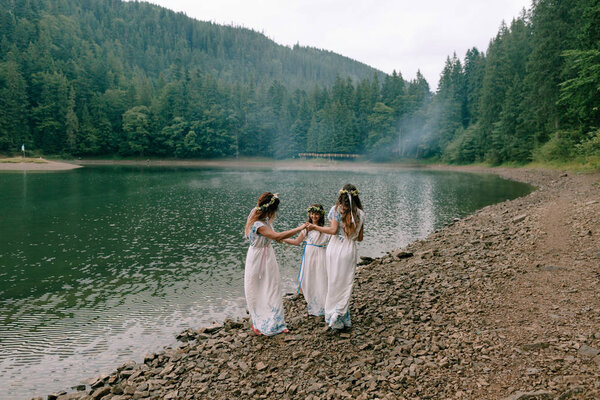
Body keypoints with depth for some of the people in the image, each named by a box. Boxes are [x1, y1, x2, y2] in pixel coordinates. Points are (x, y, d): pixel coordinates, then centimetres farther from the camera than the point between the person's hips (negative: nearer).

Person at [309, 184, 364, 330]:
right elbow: (360, 237, 9)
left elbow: (333, 230, -13)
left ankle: (332, 315, 11)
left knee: (334, 283, 6)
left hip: (335, 248, -2)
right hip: (350, 251, 2)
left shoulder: (336, 209, -4)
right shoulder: (360, 214, 6)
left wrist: (315, 227, -3)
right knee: (347, 284, 8)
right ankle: (343, 318, 8)